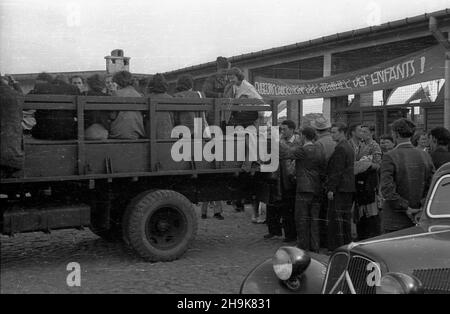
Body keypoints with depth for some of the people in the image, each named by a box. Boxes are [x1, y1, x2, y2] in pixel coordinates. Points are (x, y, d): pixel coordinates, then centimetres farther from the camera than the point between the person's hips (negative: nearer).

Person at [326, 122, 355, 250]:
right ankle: (347, 244, 20)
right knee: (346, 217, 14)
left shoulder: (340, 148, -15)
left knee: (336, 217, -6)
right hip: (349, 187, 10)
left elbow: (337, 171, -19)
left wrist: (331, 189, -18)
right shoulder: (349, 147, 16)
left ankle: (337, 247, -4)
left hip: (339, 188, -10)